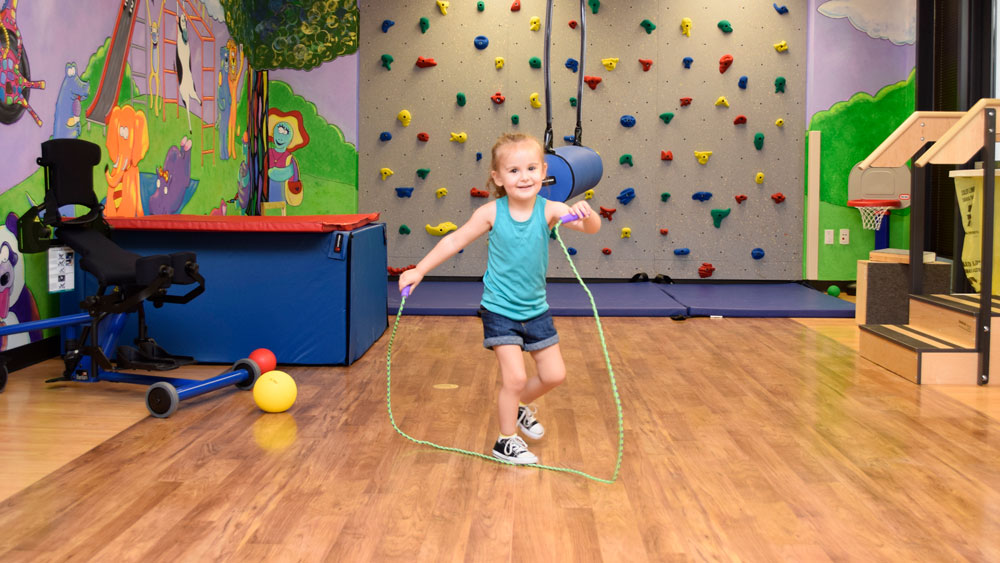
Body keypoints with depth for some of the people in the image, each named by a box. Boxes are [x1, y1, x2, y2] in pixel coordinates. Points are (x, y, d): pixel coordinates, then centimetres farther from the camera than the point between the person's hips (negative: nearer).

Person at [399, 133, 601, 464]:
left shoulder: (550, 210, -14)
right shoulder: (492, 213, -15)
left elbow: (591, 228, -26)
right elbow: (455, 241, -5)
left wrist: (586, 214, -50)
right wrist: (419, 271, -7)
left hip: (536, 310, 3)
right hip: (500, 310, -3)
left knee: (555, 375, 10)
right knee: (515, 378, -9)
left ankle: (522, 406, 40)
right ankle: (506, 442, 12)